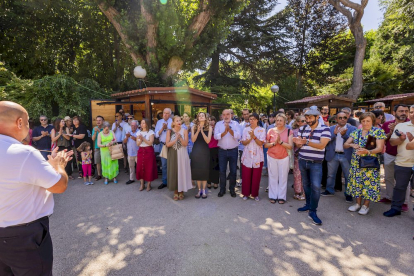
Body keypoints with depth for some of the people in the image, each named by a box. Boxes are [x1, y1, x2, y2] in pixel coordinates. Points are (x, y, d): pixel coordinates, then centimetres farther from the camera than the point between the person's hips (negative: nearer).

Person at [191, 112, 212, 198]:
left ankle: (204, 190, 14)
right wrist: (198, 131, -18)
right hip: (196, 151, 2)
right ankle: (199, 190, 18)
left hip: (205, 151, -1)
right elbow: (193, 140, -6)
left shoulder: (209, 127, -1)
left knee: (204, 170, 1)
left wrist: (202, 131, -20)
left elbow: (208, 140, -10)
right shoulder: (194, 127, 4)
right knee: (196, 170, 4)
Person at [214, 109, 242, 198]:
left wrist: (229, 129, -20)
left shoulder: (235, 124, 0)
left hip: (233, 151, 0)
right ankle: (222, 189, 22)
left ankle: (232, 189, 25)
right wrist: (225, 132, -18)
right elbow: (216, 136, -9)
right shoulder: (218, 124, 3)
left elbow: (238, 136, -13)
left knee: (233, 171, 9)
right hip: (222, 151, 1)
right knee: (222, 171, 8)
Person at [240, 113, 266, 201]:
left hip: (257, 157, -1)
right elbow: (243, 142, -1)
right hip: (247, 156, 1)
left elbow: (261, 143, -8)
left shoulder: (262, 130, 1)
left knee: (256, 176, 5)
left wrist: (254, 136, -22)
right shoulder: (245, 129, 7)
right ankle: (246, 193, 19)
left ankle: (255, 194, 20)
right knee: (246, 176, 4)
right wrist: (250, 138, -18)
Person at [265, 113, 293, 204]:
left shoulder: (289, 132, -4)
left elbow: (290, 146, -10)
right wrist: (274, 143, -17)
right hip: (272, 157, 1)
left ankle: (281, 197, 21)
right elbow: (266, 145, 0)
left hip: (284, 158, 0)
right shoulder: (271, 131, -2)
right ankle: (273, 196, 21)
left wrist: (280, 141, -22)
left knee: (283, 177, 8)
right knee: (273, 177, 8)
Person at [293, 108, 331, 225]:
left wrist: (307, 142, -33)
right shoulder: (302, 129, 6)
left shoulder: (324, 129, -7)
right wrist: (298, 143, -17)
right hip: (302, 161, 5)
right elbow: (299, 145, 8)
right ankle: (308, 205, 32)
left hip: (316, 163, -4)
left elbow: (322, 145, -18)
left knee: (316, 187, -9)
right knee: (306, 184, 15)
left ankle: (312, 211, 4)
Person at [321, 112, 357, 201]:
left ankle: (348, 194, 21)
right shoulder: (331, 129, 4)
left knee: (348, 176, 6)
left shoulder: (352, 129, -1)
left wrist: (344, 135, -25)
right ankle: (329, 191, 30)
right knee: (331, 175, 14)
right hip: (333, 155, 2)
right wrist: (334, 133, -20)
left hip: (346, 156, -2)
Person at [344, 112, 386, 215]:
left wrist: (367, 151, -28)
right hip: (356, 162, 4)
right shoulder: (356, 132, 9)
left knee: (368, 182, 0)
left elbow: (379, 148, -10)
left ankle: (366, 205, 17)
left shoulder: (378, 131, -3)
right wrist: (352, 145, -15)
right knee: (357, 182, 8)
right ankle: (358, 203, 23)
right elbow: (345, 145, 7)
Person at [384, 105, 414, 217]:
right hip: (402, 163, 1)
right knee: (399, 186, 11)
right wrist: (401, 139, -15)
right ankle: (396, 208, 22)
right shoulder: (400, 126, 6)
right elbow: (392, 142, 3)